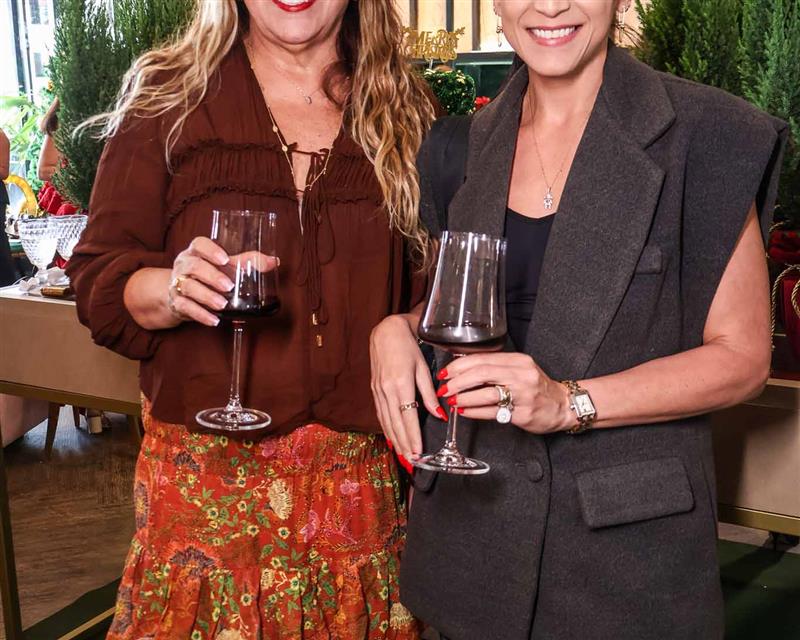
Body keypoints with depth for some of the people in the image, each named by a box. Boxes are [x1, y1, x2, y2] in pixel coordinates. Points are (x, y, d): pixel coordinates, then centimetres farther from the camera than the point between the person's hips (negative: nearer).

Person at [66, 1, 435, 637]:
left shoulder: (404, 107, 8)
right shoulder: (165, 96, 2)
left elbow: (437, 280, 12)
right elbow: (99, 279, 0)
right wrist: (173, 291, -20)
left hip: (362, 469, 2)